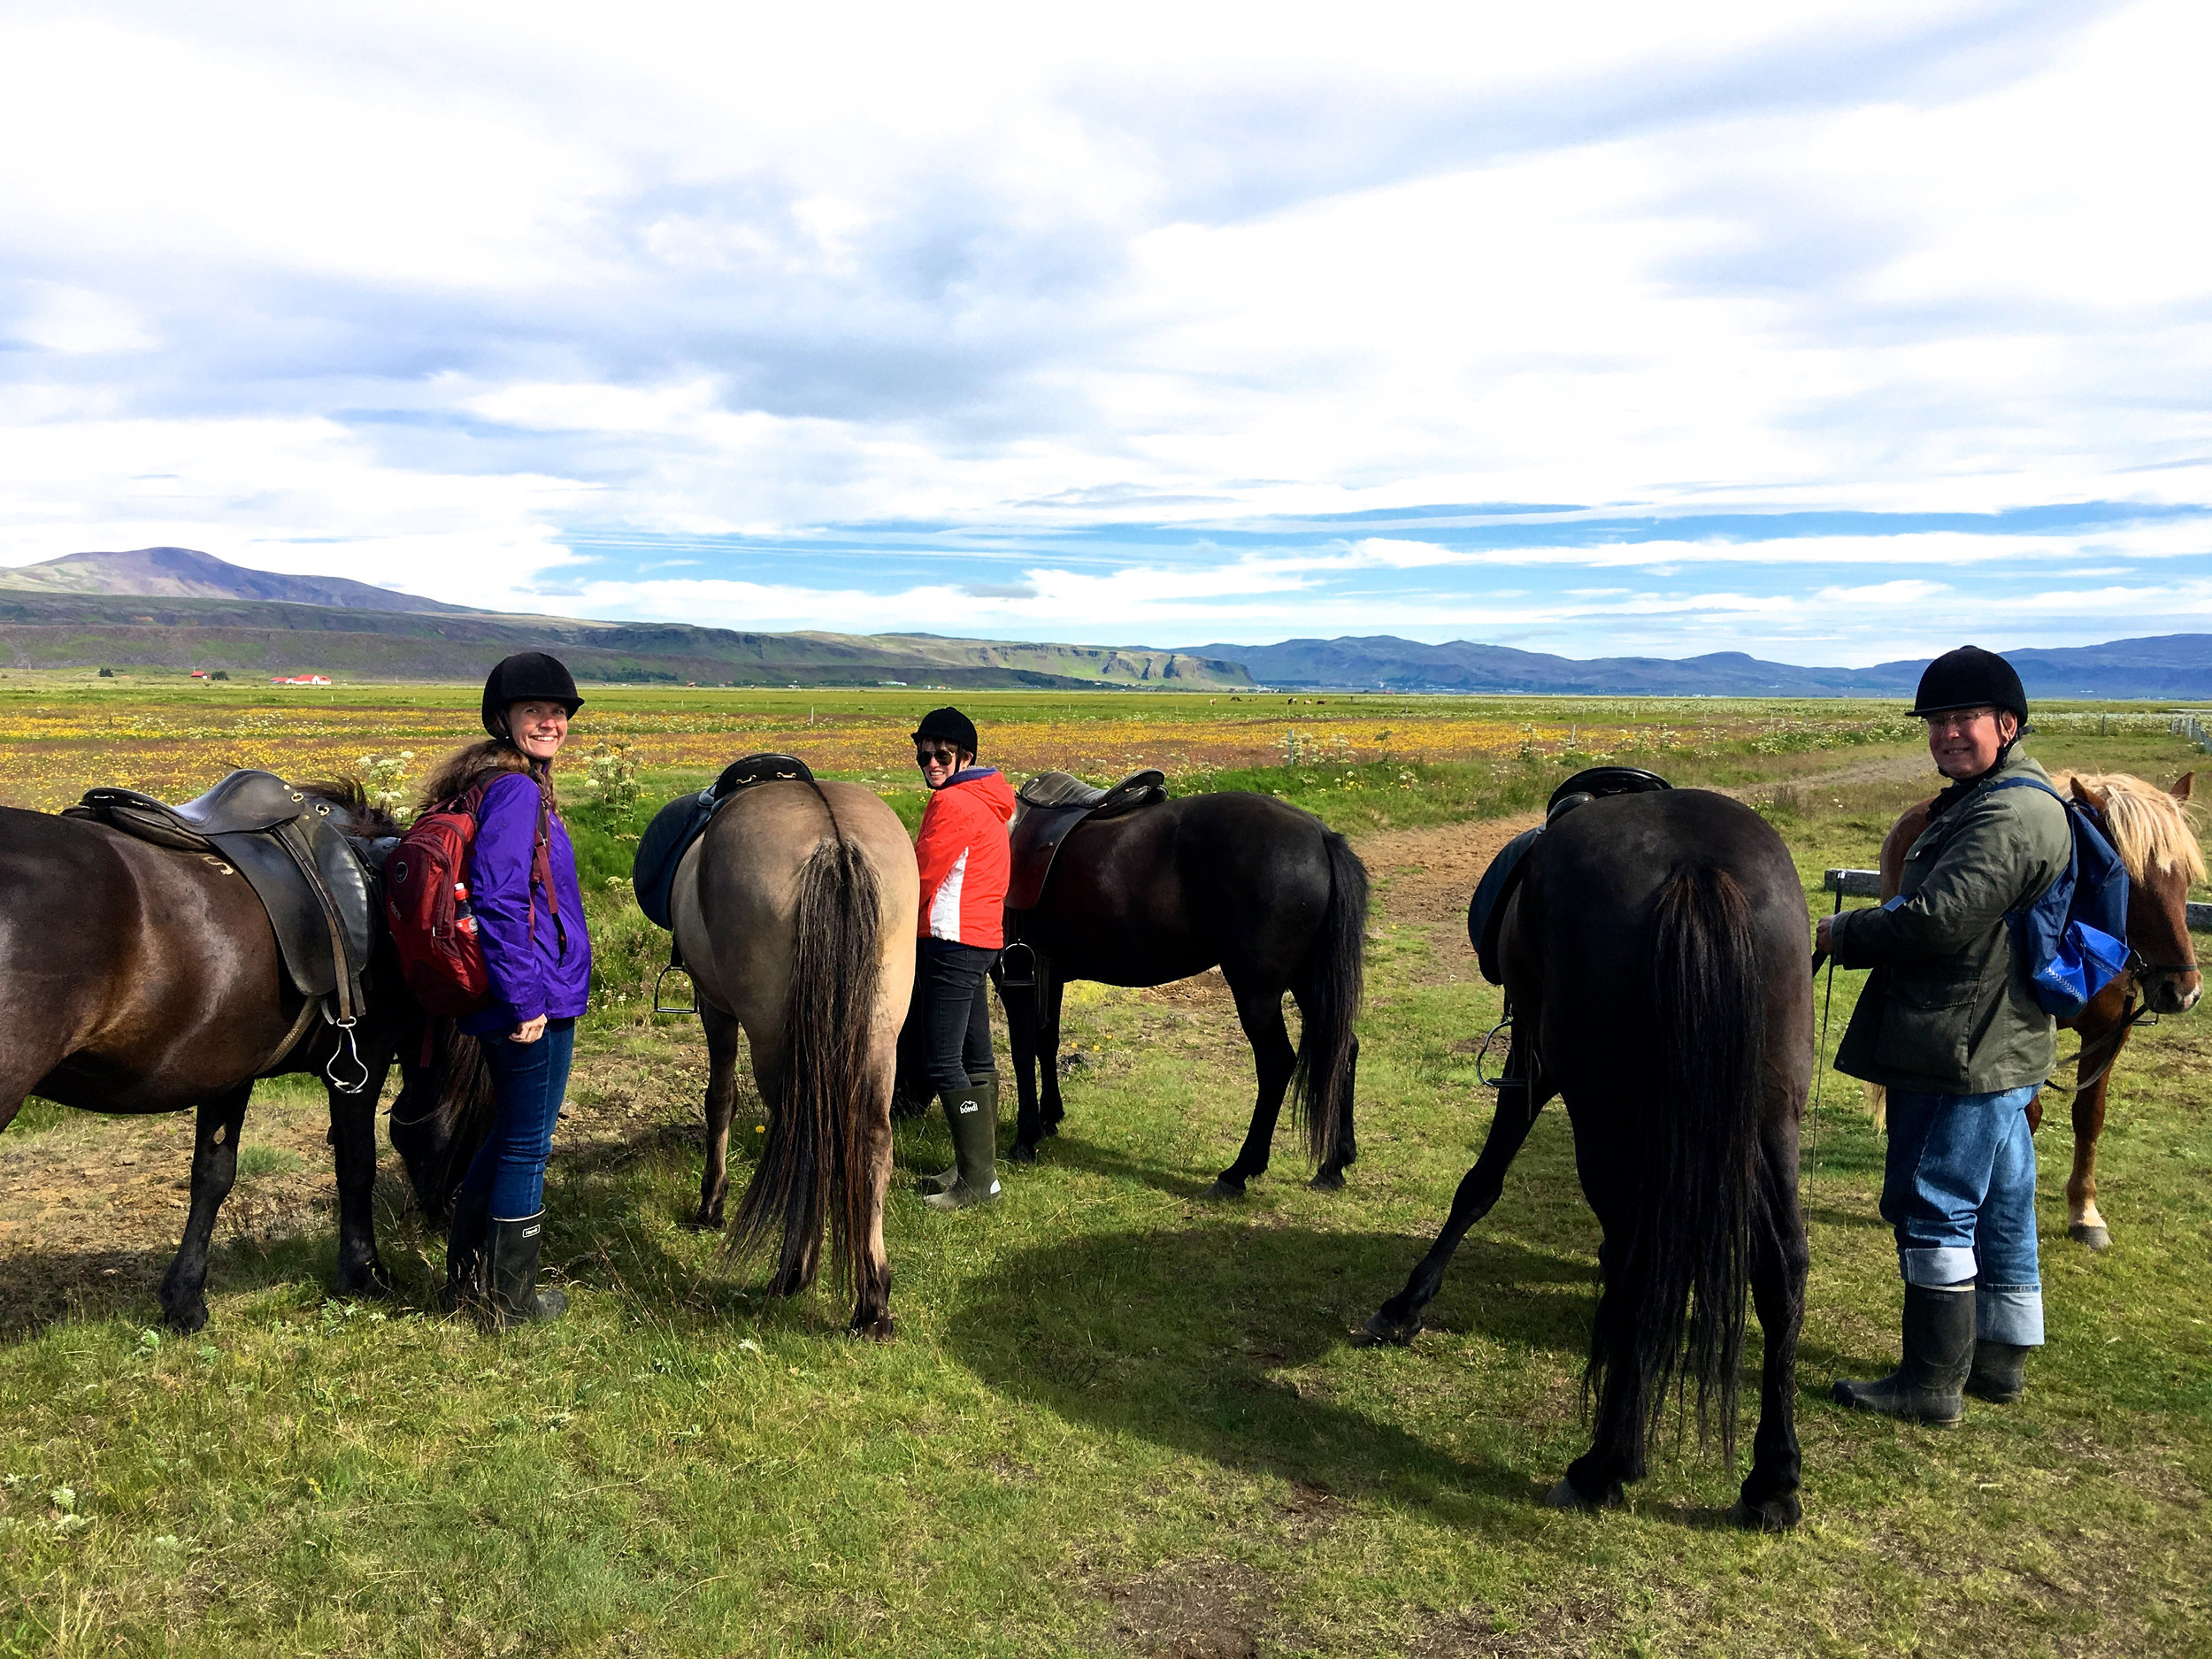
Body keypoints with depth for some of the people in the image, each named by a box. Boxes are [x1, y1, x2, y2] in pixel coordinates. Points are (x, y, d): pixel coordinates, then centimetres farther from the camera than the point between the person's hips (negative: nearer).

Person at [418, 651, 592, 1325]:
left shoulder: (501, 784, 13)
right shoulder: (517, 791, -19)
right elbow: (498, 902, -27)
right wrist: (526, 1000, -23)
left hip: (509, 1006, 10)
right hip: (534, 1004, -10)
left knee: (508, 1137, 23)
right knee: (528, 1148, 5)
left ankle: (466, 1278, 36)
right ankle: (511, 1298, 20)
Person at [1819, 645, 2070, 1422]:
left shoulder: (2008, 816, -20)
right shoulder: (1989, 802, 16)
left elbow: (1937, 919, -27)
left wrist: (1846, 935, -12)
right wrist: (1869, 933, 4)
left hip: (1964, 1052, -11)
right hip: (1999, 1045, 11)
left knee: (1934, 1209, -3)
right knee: (1999, 1206, 18)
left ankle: (1932, 1382, 6)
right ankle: (2000, 1357, 30)